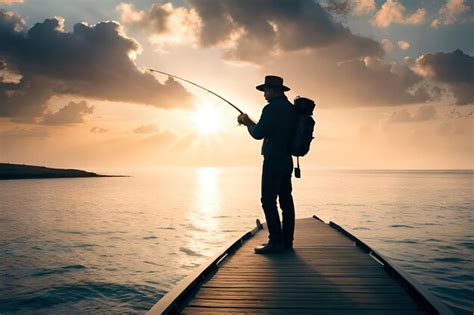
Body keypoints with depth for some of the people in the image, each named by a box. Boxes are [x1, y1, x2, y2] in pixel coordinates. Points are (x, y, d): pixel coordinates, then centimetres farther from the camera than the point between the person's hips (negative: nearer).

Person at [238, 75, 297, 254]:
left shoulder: (272, 108, -12)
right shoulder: (291, 108, 16)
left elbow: (258, 134, -13)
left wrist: (246, 121, 5)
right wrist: (250, 123, 23)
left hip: (273, 160, -9)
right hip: (287, 160, 9)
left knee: (268, 200, -6)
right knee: (286, 200, 9)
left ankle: (276, 241, -7)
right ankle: (286, 241, 14)